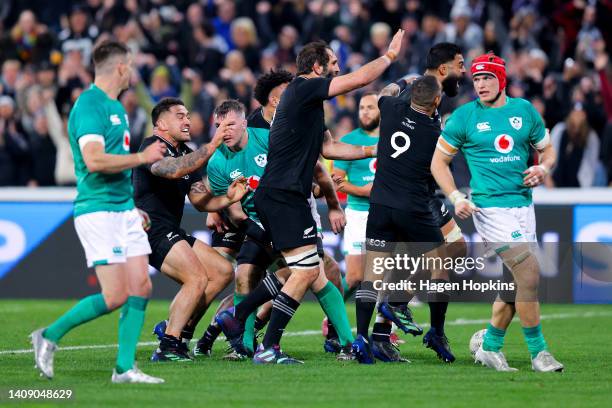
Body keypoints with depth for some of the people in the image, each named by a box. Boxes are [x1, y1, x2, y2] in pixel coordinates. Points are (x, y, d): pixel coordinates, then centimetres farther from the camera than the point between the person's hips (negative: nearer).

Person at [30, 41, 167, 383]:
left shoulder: (115, 106, 16)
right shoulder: (90, 105, -14)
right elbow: (94, 160, -26)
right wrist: (143, 157, -16)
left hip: (123, 209, 10)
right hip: (98, 211, -10)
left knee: (141, 288, 2)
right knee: (115, 296, -12)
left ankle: (125, 368, 4)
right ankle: (50, 336, 4)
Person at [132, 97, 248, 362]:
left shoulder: (186, 153, 17)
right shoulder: (152, 147, -11)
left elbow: (200, 200, 13)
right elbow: (173, 170, -33)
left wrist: (227, 199, -7)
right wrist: (213, 145, -32)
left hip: (171, 234, 10)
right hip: (151, 229, -10)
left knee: (223, 271, 6)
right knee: (197, 278, -22)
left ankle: (178, 329, 6)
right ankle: (167, 348, -19)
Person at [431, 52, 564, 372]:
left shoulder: (524, 110, 9)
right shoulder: (464, 117, -1)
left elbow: (547, 149, 18)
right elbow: (439, 161, 5)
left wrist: (543, 169, -4)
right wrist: (456, 197, -8)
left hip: (523, 206, 5)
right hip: (490, 206, -5)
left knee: (519, 281, 9)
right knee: (529, 273, -15)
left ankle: (490, 346, 26)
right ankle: (538, 352, -6)